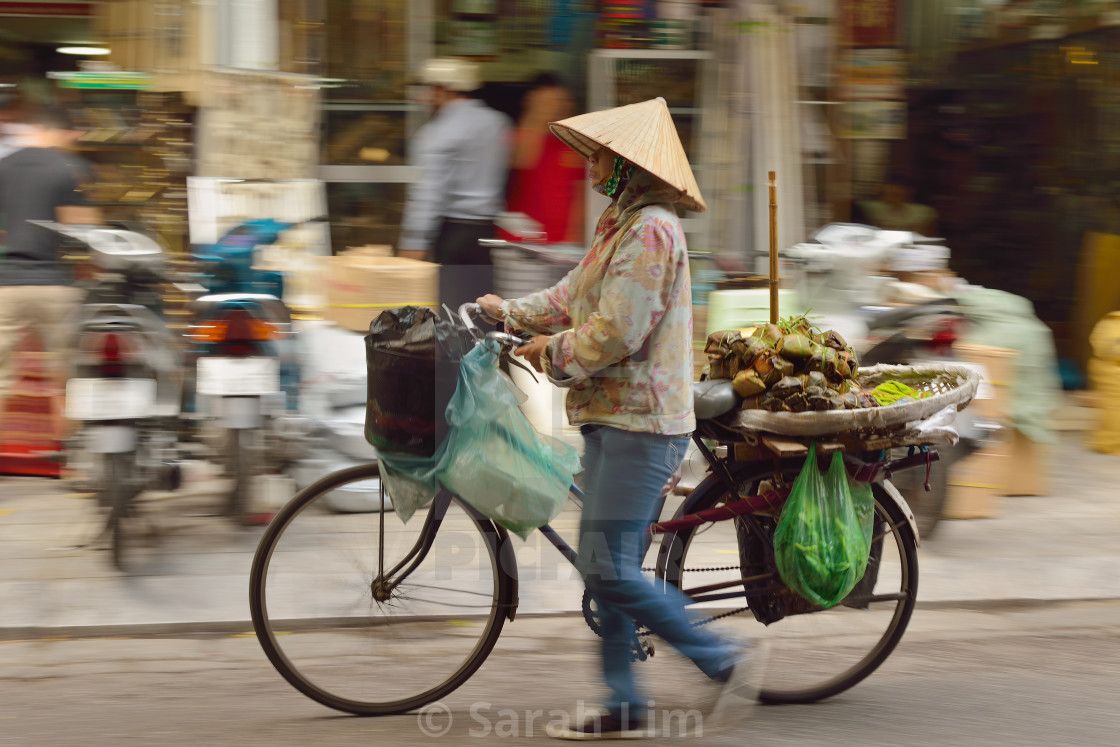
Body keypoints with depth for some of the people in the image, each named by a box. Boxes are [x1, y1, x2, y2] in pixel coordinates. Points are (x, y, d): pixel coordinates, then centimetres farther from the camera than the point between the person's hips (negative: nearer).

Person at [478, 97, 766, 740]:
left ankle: (727, 660, -7)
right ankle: (624, 706, 15)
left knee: (609, 569, -13)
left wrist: (552, 352, -8)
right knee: (608, 567, 10)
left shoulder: (650, 230, -17)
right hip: (614, 418, 11)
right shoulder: (623, 225, 18)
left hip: (641, 423, -11)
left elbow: (616, 332, -22)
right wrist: (510, 312, 14)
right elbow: (574, 296, 24)